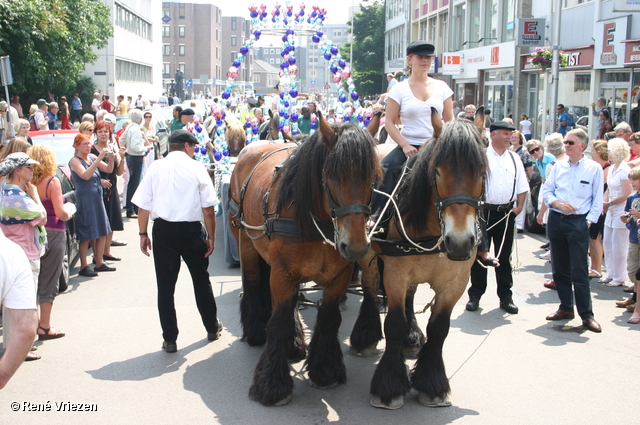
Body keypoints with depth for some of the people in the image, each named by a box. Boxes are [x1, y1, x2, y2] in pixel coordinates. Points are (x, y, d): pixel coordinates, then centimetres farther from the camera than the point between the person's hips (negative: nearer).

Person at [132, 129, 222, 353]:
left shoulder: (155, 168, 1)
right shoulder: (197, 169, -3)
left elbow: (143, 206, -1)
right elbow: (208, 209, -7)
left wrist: (143, 234, 8)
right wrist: (210, 237, 1)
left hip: (162, 230, 1)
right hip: (191, 230, 0)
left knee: (165, 286, 7)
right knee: (201, 280, 18)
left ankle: (169, 340, 11)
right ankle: (212, 328, 31)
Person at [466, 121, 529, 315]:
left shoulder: (514, 158, 8)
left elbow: (522, 186, 13)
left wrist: (519, 206, 3)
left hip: (507, 213, 4)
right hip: (484, 211, -4)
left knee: (504, 257, 10)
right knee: (479, 254, 4)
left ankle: (505, 297, 19)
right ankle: (475, 296, 14)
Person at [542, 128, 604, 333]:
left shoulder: (594, 168, -1)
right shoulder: (558, 166, 8)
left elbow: (598, 200, 0)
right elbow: (547, 191, 9)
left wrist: (589, 221, -8)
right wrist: (557, 203, -9)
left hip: (578, 222, -4)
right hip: (556, 220, 4)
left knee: (579, 271, -6)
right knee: (560, 268, 10)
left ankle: (586, 315, 2)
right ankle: (566, 308, 22)